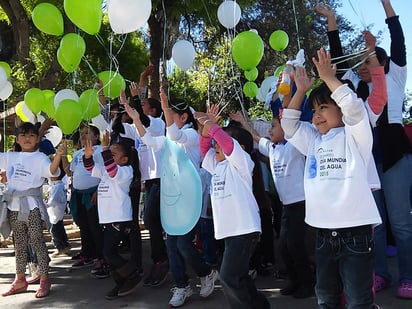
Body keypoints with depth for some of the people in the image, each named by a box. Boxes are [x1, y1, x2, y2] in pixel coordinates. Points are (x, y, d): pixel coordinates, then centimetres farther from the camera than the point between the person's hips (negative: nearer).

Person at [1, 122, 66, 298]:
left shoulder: (40, 158, -7)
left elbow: (51, 171, -24)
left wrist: (58, 155, -42)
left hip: (31, 205, -6)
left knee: (37, 241, -2)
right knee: (19, 244, 14)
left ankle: (44, 279, 5)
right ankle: (20, 280, 24)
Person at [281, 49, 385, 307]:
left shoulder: (355, 136, -3)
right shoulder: (314, 140, 13)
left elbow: (354, 107, -19)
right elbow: (289, 124, 13)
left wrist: (329, 77, -15)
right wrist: (301, 90, 5)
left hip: (355, 230, -6)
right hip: (324, 231, 6)